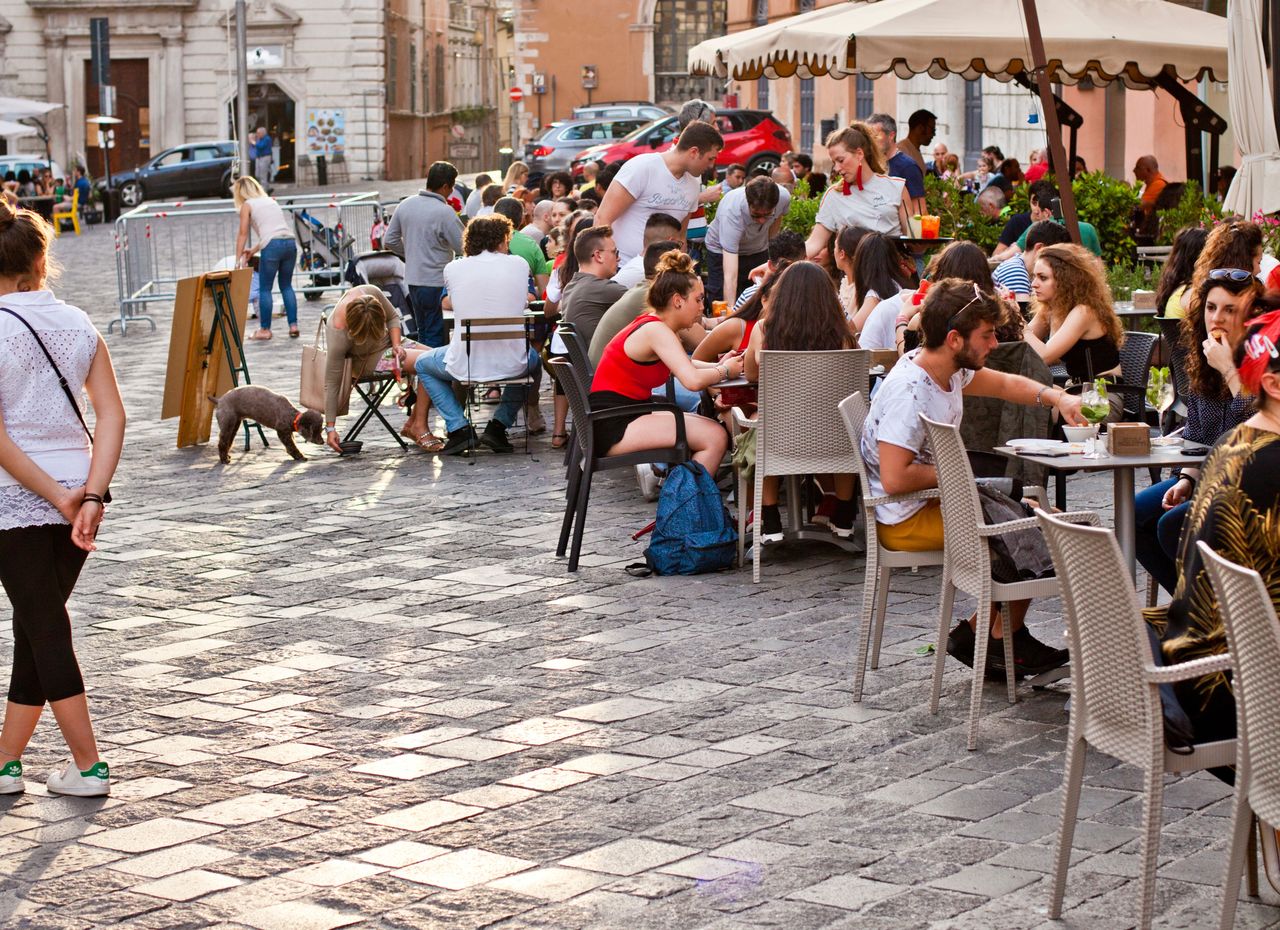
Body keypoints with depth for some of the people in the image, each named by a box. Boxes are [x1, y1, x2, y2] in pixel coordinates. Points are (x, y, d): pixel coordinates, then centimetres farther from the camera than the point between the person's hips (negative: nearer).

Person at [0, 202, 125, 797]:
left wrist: (56, 495, -11)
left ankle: (88, 766, 4)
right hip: (77, 491, 5)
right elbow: (112, 414, -4)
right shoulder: (77, 325, 3)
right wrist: (90, 496, -9)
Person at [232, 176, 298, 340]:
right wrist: (253, 250, 32)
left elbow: (243, 234, 5)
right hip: (290, 242, 6)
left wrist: (238, 259, 10)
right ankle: (293, 325, 11)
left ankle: (265, 329, 6)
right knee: (286, 286, 16)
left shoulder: (247, 205, 8)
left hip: (272, 246, -6)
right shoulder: (270, 201, 26)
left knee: (264, 288, 5)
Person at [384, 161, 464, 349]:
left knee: (422, 333, 19)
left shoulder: (404, 205, 4)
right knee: (436, 336, 0)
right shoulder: (444, 212, -17)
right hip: (436, 283, -7)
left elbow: (389, 241, 10)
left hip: (412, 280, 7)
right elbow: (464, 247, -13)